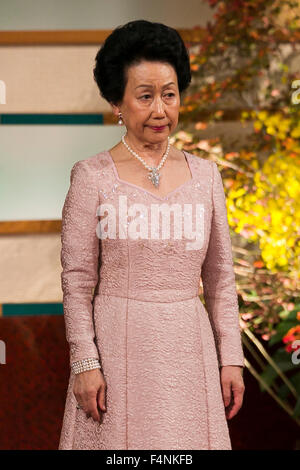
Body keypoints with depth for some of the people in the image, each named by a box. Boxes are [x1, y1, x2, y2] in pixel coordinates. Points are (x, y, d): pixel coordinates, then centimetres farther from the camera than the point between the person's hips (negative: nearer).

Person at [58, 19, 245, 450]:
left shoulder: (205, 175, 6)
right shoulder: (92, 177, -3)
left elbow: (220, 278, 10)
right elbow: (77, 280, -3)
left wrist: (231, 359, 6)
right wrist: (84, 363, -9)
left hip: (187, 348, 3)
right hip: (117, 345, -3)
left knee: (185, 439, 6)